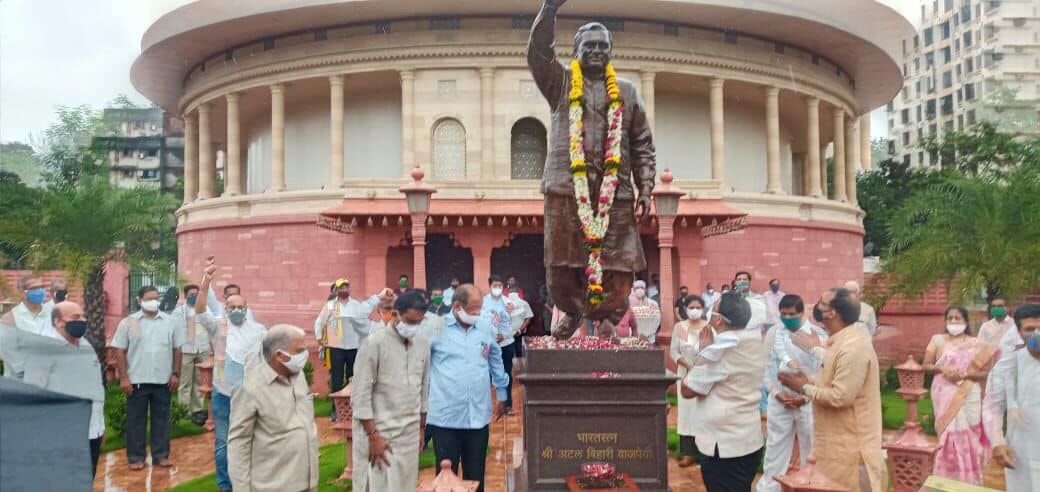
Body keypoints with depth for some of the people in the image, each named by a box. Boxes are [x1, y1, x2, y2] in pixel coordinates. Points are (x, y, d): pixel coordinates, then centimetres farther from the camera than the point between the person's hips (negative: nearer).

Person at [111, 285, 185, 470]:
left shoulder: (170, 322, 4)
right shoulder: (128, 322, -2)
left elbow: (177, 349, 7)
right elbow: (121, 352, -2)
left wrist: (176, 374, 2)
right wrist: (123, 378, -7)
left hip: (163, 380, 2)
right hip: (137, 380, -2)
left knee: (161, 419, 8)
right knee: (136, 420, 6)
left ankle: (161, 455, 18)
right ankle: (136, 457, 16)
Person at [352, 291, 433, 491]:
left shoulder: (423, 343, 4)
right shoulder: (375, 343, -13)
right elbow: (360, 395, -13)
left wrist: (422, 428, 15)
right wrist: (373, 435, -13)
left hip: (410, 433, 5)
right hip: (378, 431, -5)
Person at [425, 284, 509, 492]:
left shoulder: (486, 327, 6)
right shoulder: (436, 328, -6)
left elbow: (496, 362, 18)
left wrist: (501, 396, 24)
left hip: (478, 416, 3)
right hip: (445, 417, -3)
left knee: (475, 475, 12)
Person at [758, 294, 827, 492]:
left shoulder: (818, 334, -8)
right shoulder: (773, 333, 0)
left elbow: (823, 370, -9)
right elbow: (769, 366, 3)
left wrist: (806, 395, -14)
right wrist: (775, 392, -7)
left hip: (809, 400, -2)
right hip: (780, 399, 2)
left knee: (811, 448, 9)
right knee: (775, 446, 10)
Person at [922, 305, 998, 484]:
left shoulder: (975, 344, 3)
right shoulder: (938, 340, 5)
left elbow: (984, 372, 0)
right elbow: (926, 365, 4)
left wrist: (963, 374, -15)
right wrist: (942, 369, -13)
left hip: (968, 396, 0)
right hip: (945, 395, 0)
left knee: (966, 435, 1)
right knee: (950, 434, 1)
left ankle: (967, 479, 16)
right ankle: (950, 476, 13)